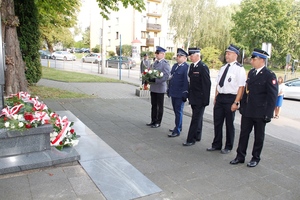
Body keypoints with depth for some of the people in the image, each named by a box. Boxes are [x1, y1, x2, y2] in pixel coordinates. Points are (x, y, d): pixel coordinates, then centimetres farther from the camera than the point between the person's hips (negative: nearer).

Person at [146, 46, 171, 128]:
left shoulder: (165, 64, -12)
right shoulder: (155, 63, 11)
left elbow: (166, 76, -20)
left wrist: (155, 80, -25)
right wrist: (149, 78, -1)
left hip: (160, 88, -7)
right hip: (153, 87, 7)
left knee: (160, 106, 6)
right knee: (153, 105, 14)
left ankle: (158, 122, 17)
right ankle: (153, 121, 26)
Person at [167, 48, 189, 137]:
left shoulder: (186, 67, -13)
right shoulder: (175, 66, 14)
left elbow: (186, 81, -17)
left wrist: (185, 94, -19)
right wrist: (169, 89, 18)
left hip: (180, 94, -8)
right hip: (173, 93, 8)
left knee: (178, 112, -1)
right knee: (176, 111, 17)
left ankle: (177, 131, 7)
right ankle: (179, 127, 31)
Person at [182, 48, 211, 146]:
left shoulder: (203, 67, -15)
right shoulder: (192, 66, 10)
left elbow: (207, 84, -17)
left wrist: (205, 100, -17)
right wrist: (189, 94, 12)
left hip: (200, 99, -8)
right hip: (193, 97, 8)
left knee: (196, 119, -3)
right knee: (197, 118, 17)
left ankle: (191, 140, 3)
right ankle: (196, 137, 29)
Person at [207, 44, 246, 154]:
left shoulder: (239, 69, -10)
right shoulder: (223, 68, 12)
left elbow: (241, 87, -15)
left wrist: (236, 102, -19)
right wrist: (216, 97, 13)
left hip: (230, 98, -6)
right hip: (220, 97, 7)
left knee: (229, 124, 8)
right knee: (217, 122, 13)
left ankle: (228, 147, 26)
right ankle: (216, 145, 29)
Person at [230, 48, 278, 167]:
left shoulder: (269, 76, -11)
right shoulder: (251, 73, 9)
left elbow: (272, 96, -13)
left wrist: (268, 114, -16)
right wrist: (242, 106, 10)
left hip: (260, 112, -6)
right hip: (247, 111, 6)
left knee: (259, 136, 10)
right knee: (244, 134, 10)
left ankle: (255, 158, 25)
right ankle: (240, 156, 20)